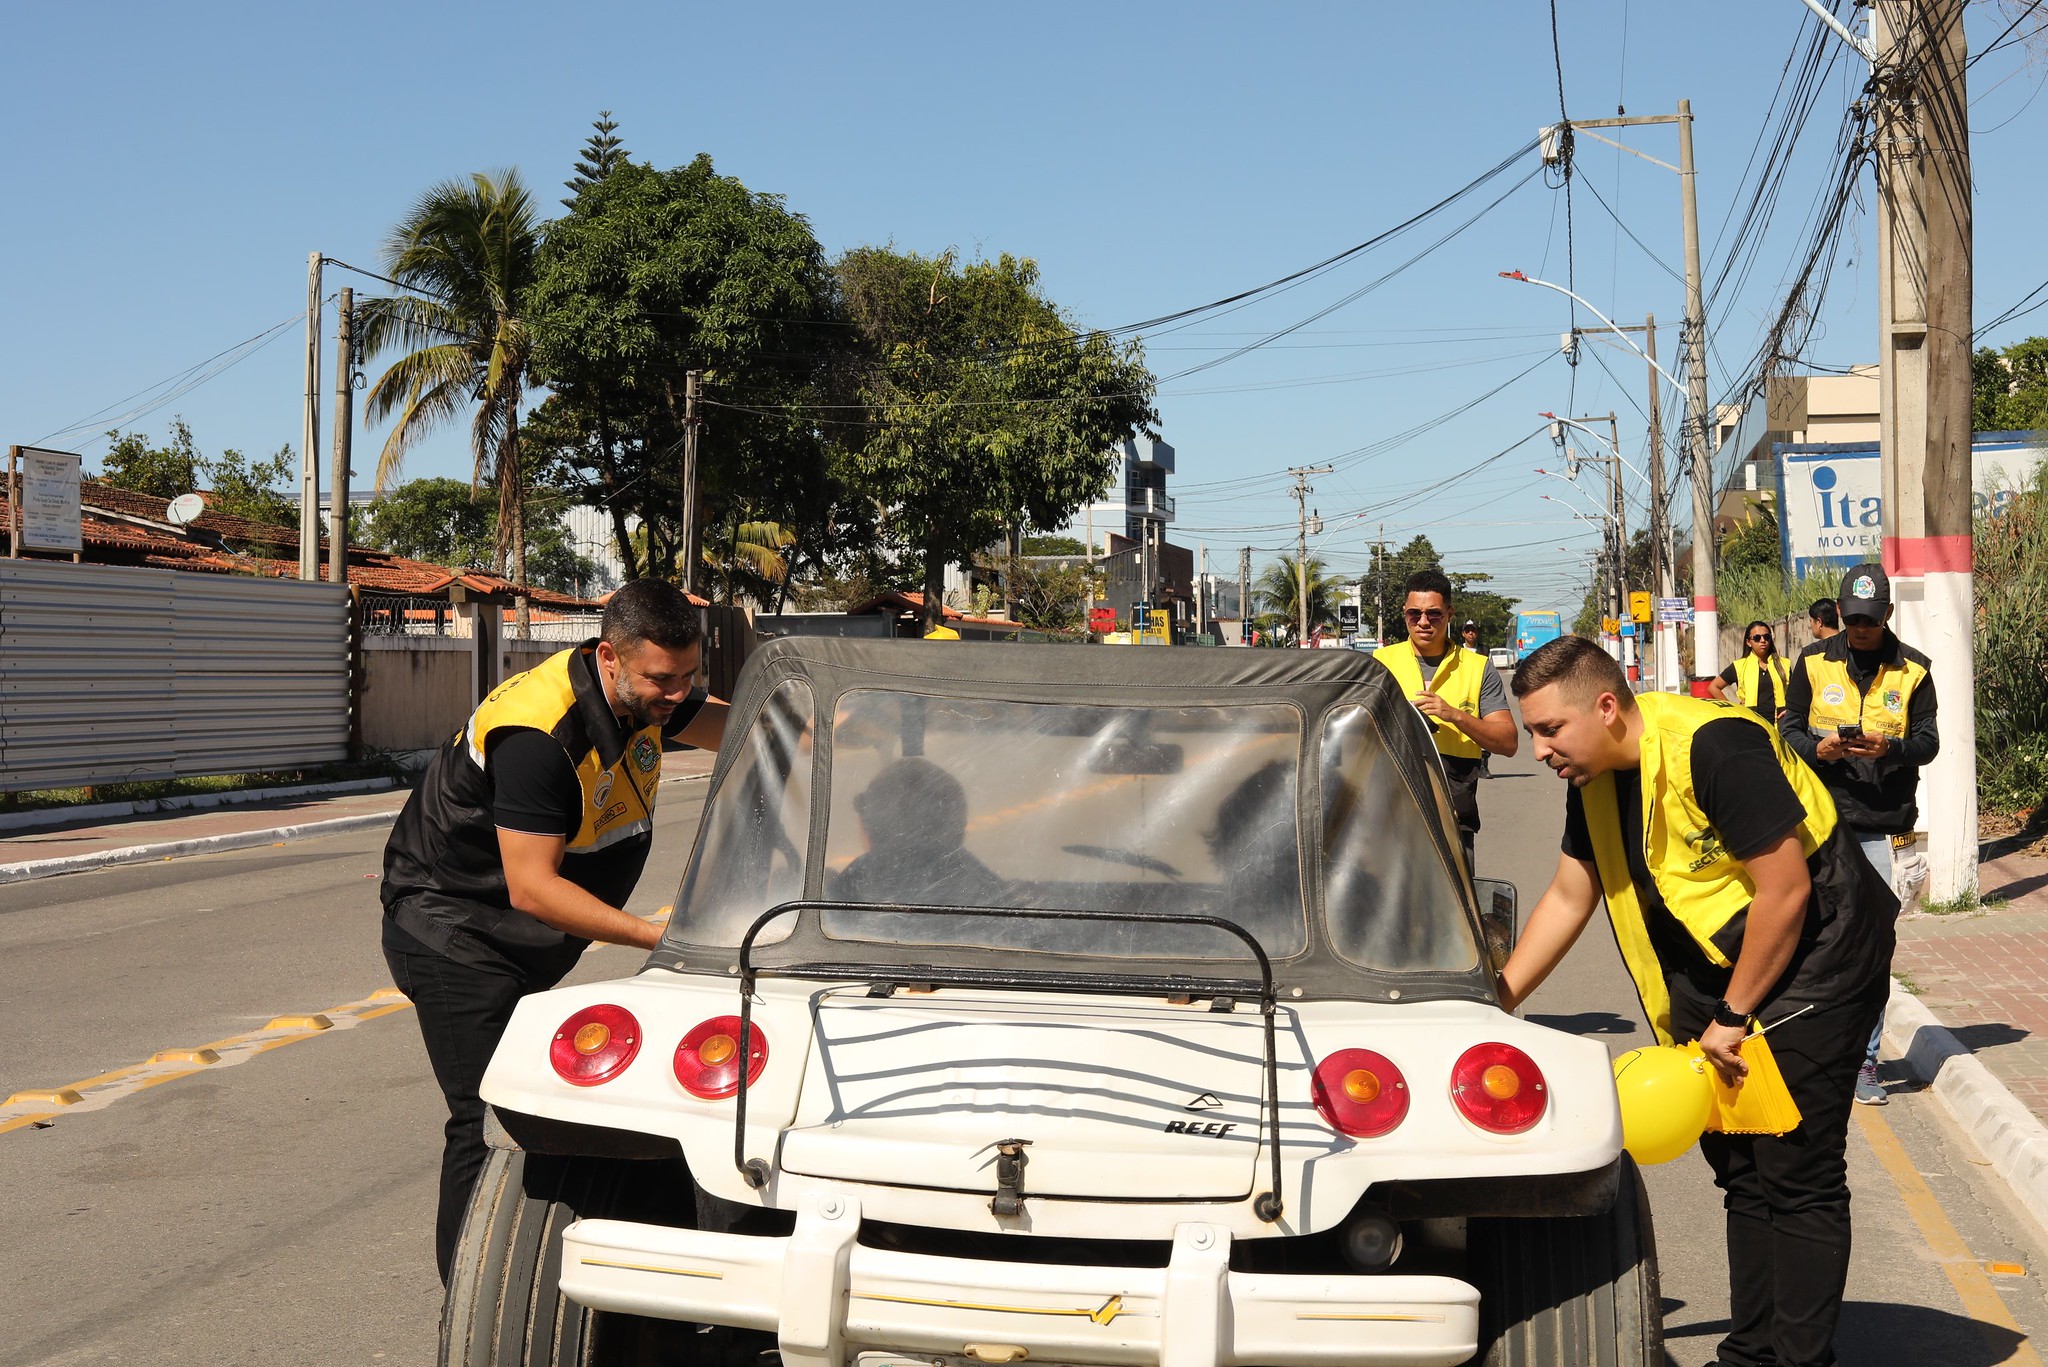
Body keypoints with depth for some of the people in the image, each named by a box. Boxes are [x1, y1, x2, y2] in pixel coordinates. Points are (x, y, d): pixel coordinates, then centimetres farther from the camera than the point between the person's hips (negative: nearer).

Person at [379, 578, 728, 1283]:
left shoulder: (646, 695, -6)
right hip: (451, 931, -8)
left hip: (524, 942, 8)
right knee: (489, 1118, -11)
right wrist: (657, 937, -34)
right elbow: (531, 887, -31)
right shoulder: (538, 734, -31)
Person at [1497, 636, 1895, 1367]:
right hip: (1718, 962, 9)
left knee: (1797, 1176, -7)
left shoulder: (1713, 746, -26)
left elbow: (1785, 891, -22)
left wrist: (1732, 1017, -14)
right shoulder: (1597, 778, 1)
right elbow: (1566, 899, 10)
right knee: (1739, 1168, 12)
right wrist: (1494, 1004, 4)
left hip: (1813, 953, -8)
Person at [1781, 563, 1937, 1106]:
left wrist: (1890, 748, -18)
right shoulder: (1814, 663, 7)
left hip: (1885, 829, 0)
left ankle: (1864, 1060, 11)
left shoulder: (1911, 669, 6)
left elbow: (1928, 740, 3)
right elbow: (1788, 730, 8)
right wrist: (1818, 748, -14)